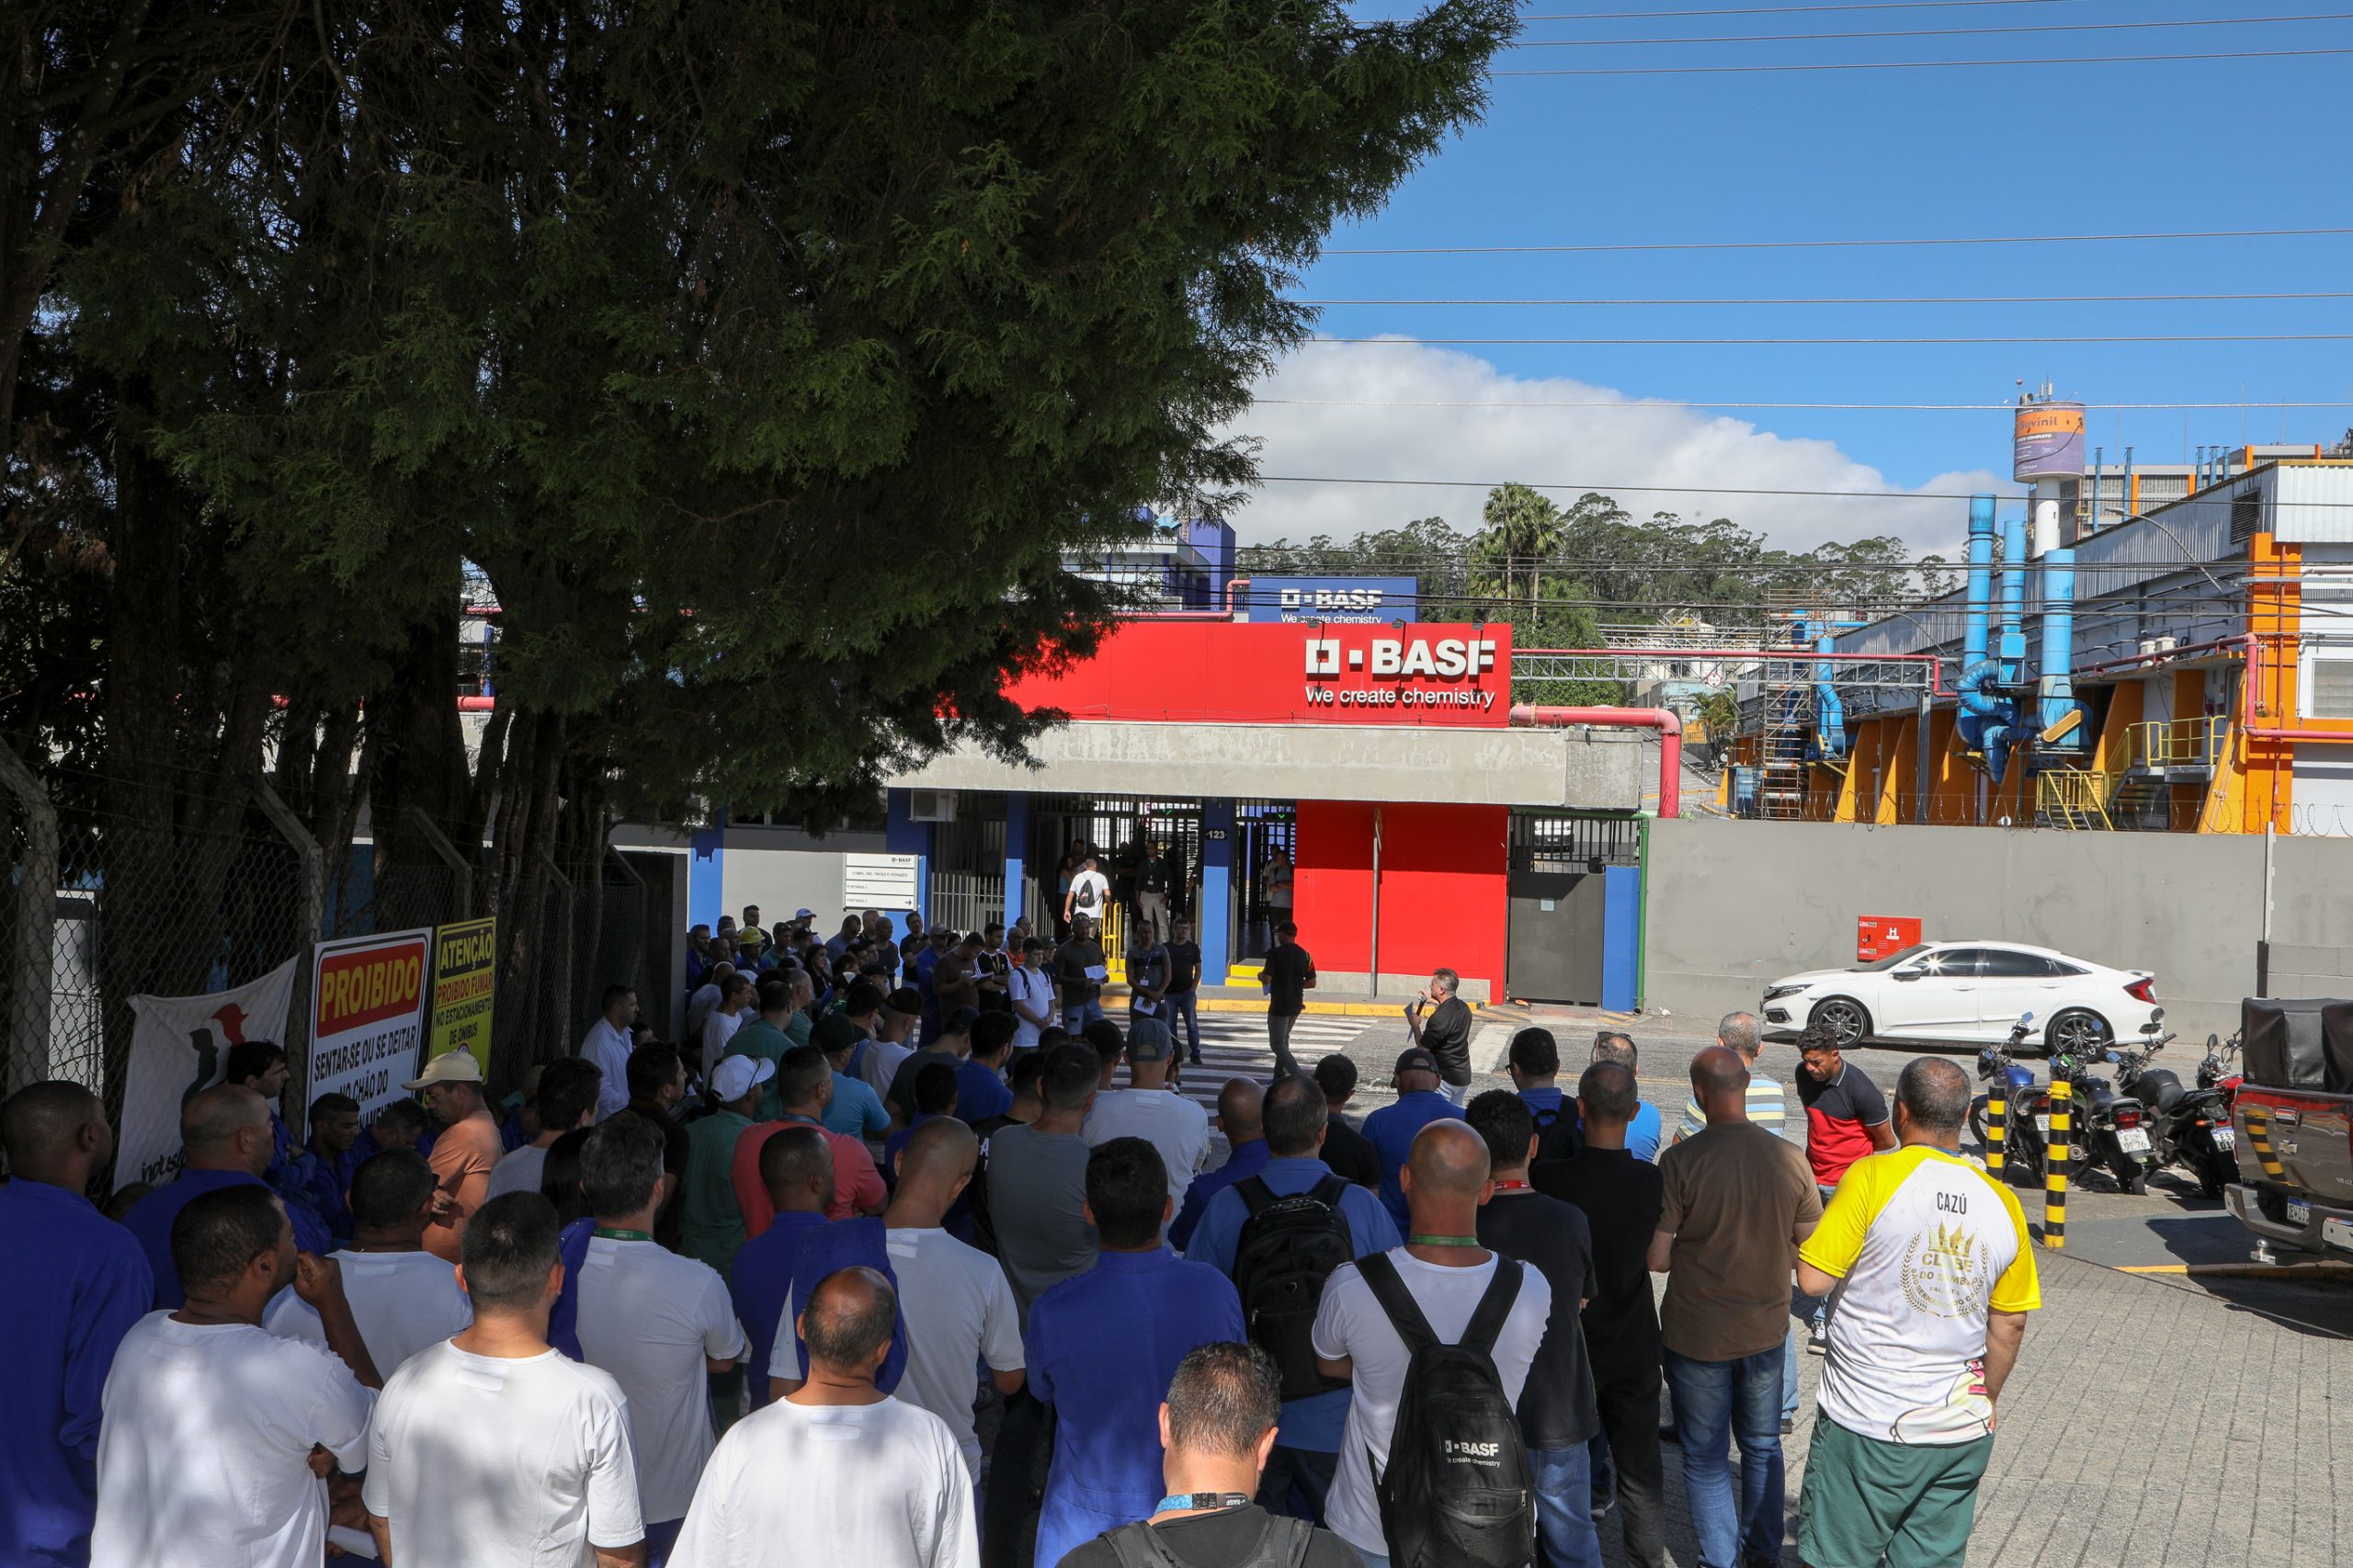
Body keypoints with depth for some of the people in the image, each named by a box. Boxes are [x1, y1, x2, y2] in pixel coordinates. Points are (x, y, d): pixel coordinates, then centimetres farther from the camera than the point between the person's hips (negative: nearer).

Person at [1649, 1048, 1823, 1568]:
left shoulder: (1680, 1161, -21)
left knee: (1705, 1458, 13)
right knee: (1763, 1447, 23)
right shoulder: (1790, 1159, -10)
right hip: (1766, 1328, 4)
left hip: (1697, 1335, -4)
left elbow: (1657, 1259, -18)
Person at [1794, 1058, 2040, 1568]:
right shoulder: (2001, 1202, 1)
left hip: (1868, 1425, -5)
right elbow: (2010, 1323, 8)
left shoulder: (1873, 1176, -14)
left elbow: (1813, 1280, -14)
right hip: (1962, 1431, 5)